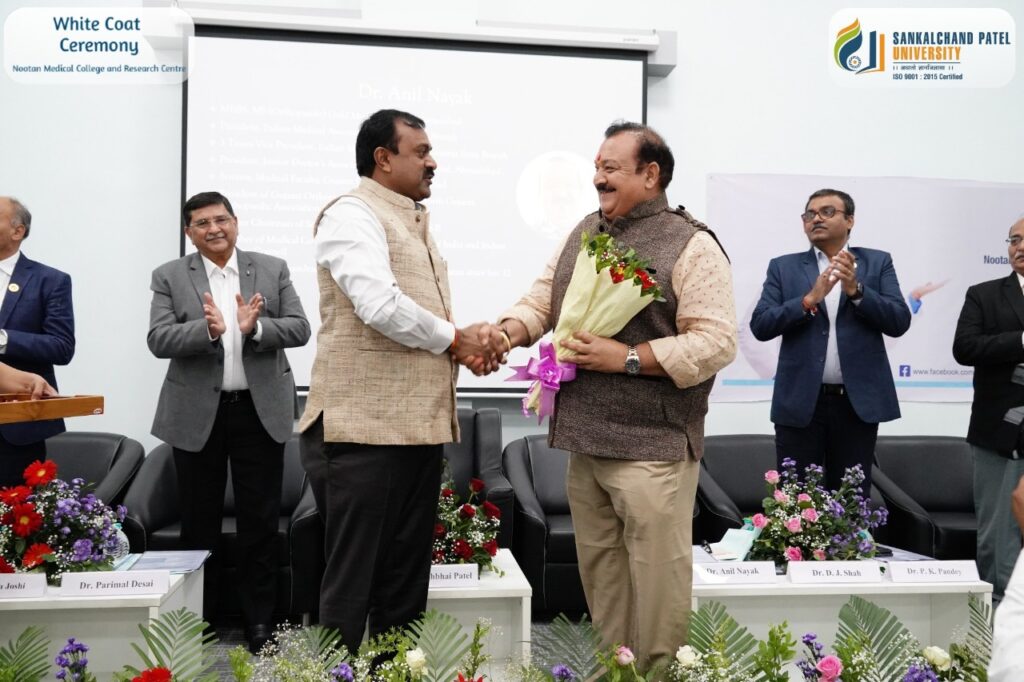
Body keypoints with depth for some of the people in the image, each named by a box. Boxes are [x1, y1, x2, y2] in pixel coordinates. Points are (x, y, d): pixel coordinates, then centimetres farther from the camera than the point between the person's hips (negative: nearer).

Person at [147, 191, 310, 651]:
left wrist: (255, 327, -21)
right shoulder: (170, 277, 2)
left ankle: (259, 617, 19)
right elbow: (159, 340, -8)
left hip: (260, 410, 0)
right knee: (199, 519, 11)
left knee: (260, 518, 7)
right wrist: (208, 329, -26)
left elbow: (299, 329, -2)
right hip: (195, 414, 0)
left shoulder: (273, 269, 4)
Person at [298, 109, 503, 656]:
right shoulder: (352, 214, -9)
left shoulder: (414, 223, 20)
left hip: (418, 428, 9)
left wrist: (467, 342, 3)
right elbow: (381, 306, -23)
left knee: (406, 582, 15)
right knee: (351, 585, 0)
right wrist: (453, 339, -9)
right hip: (363, 430, -9)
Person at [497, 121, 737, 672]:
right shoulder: (582, 235, 14)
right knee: (599, 573, 16)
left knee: (655, 580, 0)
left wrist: (626, 358, -18)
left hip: (651, 448, -7)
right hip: (584, 442, 7)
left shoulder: (691, 246, -8)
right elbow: (541, 301, 16)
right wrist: (509, 331, -6)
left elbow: (715, 342, -15)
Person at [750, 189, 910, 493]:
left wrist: (855, 290, -16)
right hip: (800, 401, 0)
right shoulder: (784, 267, 7)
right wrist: (810, 299, -16)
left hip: (858, 402, 1)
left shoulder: (877, 262, 8)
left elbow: (899, 322, -2)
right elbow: (760, 326, -3)